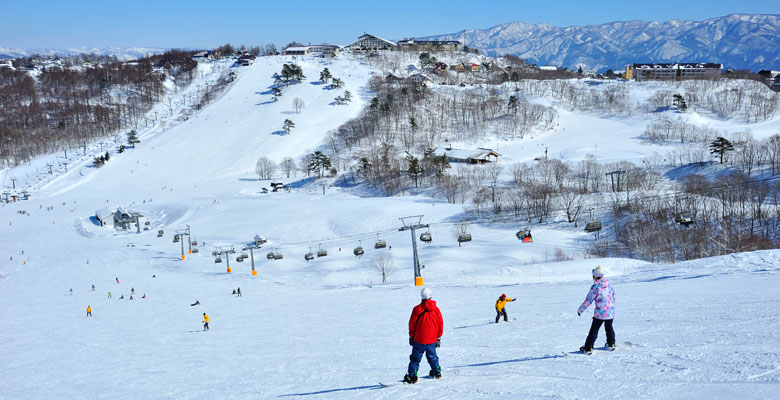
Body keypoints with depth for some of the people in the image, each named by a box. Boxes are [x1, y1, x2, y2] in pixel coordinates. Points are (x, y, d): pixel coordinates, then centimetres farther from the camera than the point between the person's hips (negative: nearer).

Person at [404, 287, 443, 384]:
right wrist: (439, 338, 14)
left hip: (418, 339, -3)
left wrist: (411, 337, 7)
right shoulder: (436, 310, -1)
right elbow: (440, 325, 5)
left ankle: (412, 376, -3)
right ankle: (437, 372, 32)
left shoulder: (417, 309, -8)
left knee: (415, 358, 3)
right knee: (432, 357, 23)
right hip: (432, 340, 3)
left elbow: (412, 324, -3)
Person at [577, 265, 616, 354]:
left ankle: (588, 348, 0)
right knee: (609, 328, 27)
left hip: (600, 313, -6)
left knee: (594, 331, 1)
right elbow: (613, 294, 14)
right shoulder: (609, 283, 0)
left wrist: (580, 310, 0)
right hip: (610, 312, 6)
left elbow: (588, 301, -12)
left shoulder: (595, 287, -17)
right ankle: (611, 344, 35)